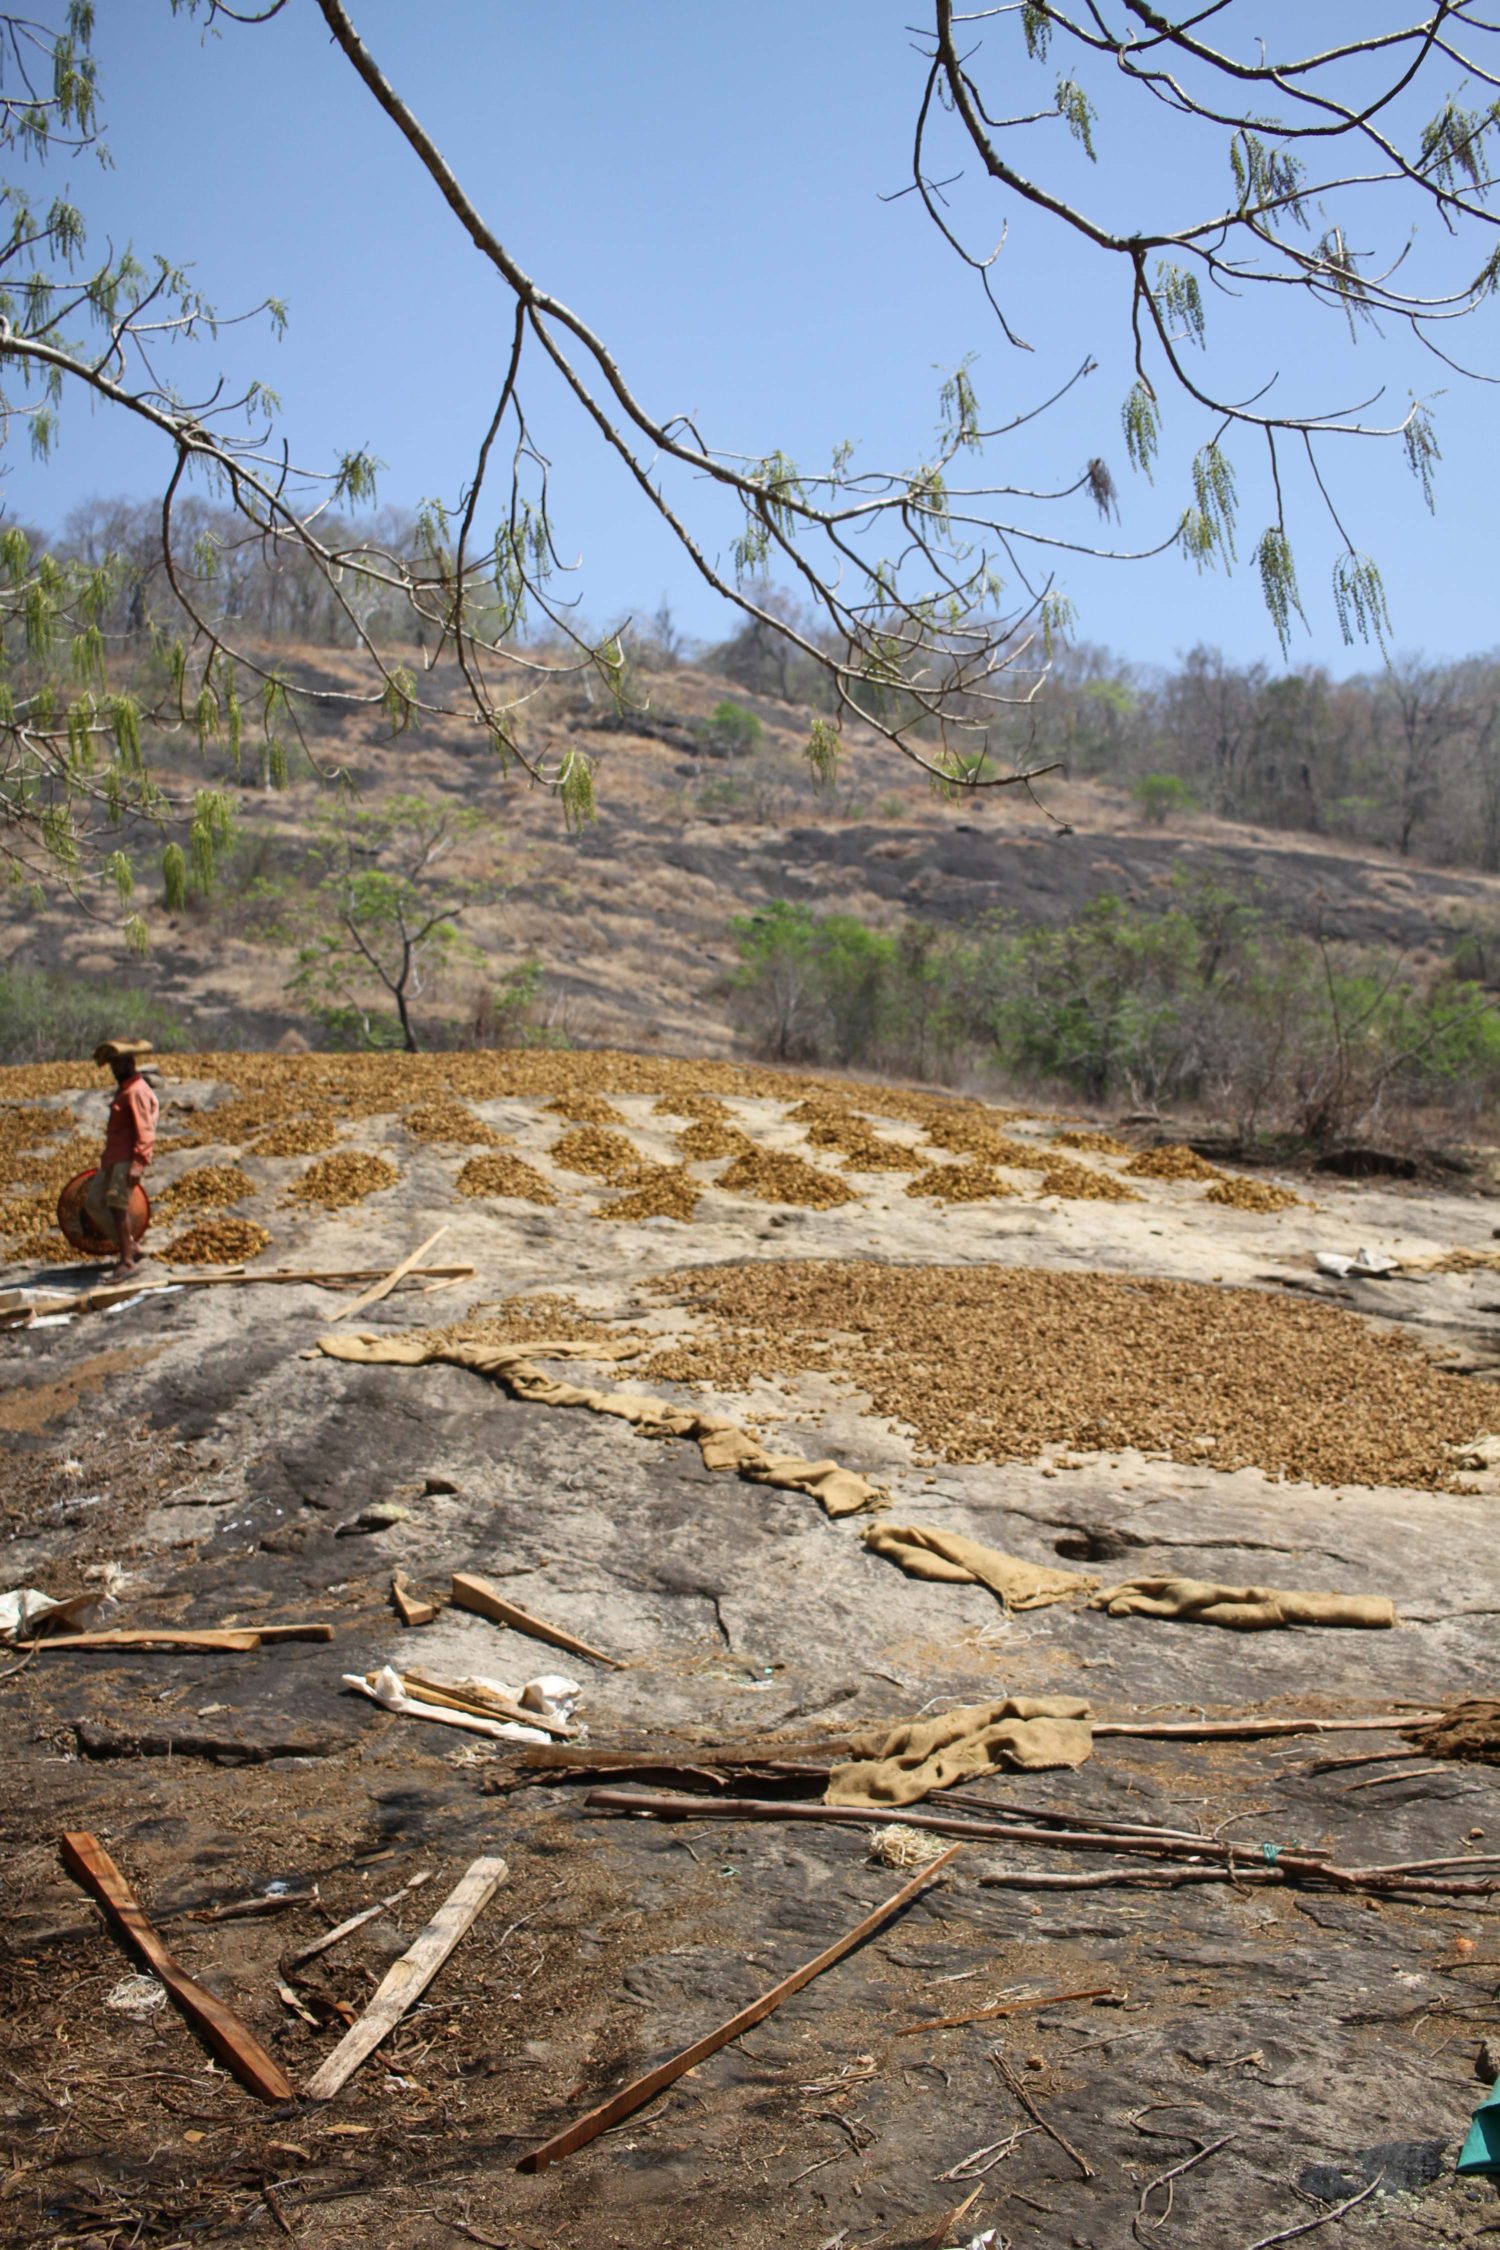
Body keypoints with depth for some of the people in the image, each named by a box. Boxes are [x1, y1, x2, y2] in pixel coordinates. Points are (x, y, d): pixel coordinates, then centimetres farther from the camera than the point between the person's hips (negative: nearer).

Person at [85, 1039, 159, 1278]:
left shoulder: (137, 1092, -13)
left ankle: (127, 1261, -13)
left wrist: (137, 1165, -27)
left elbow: (145, 1132, -20)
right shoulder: (123, 1089, 19)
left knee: (117, 1204, -15)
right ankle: (131, 1245, 17)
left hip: (128, 1159, -11)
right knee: (93, 1201, 11)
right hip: (112, 1158, 11)